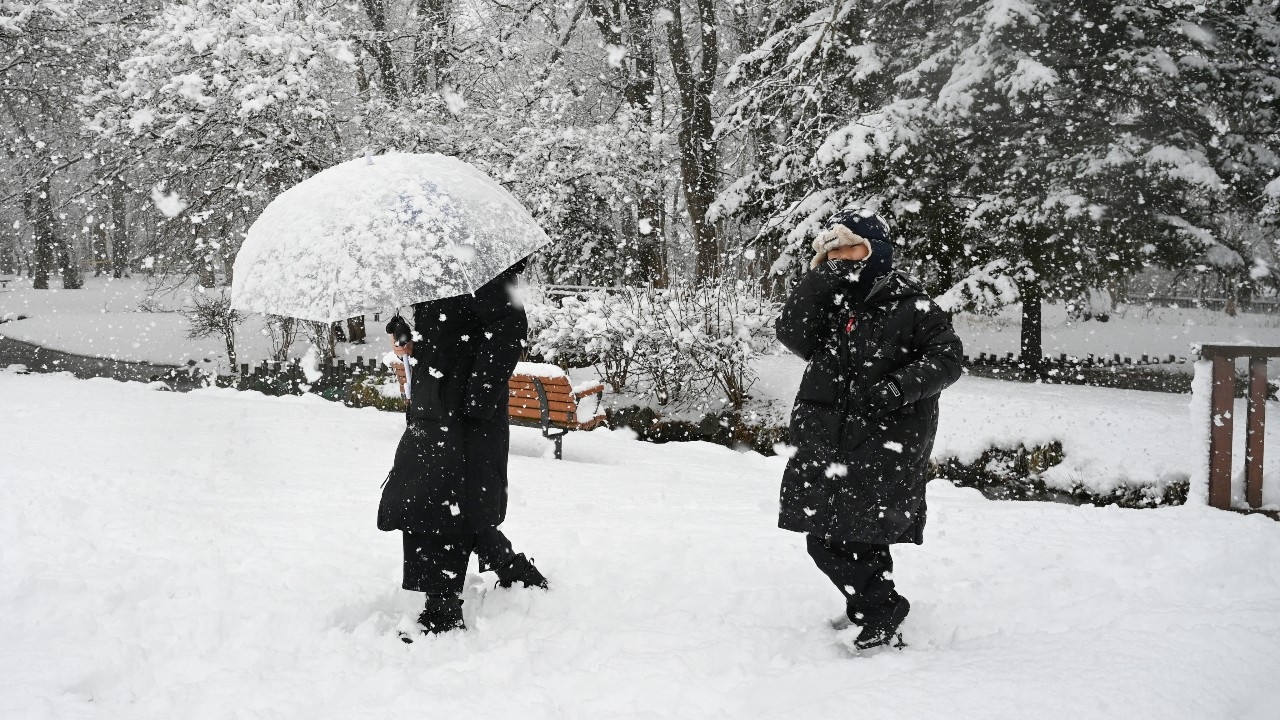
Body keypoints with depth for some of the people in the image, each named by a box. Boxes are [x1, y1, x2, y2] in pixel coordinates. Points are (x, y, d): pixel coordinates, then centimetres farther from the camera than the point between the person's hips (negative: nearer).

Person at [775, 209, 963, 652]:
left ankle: (879, 611, 11)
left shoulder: (910, 306, -2)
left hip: (885, 442, -6)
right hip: (827, 440, 6)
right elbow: (794, 336, 0)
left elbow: (947, 357, -6)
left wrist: (904, 386, -21)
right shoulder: (829, 301, 13)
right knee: (825, 538, 9)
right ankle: (876, 607, 27)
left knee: (859, 535, -9)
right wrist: (816, 283, -11)